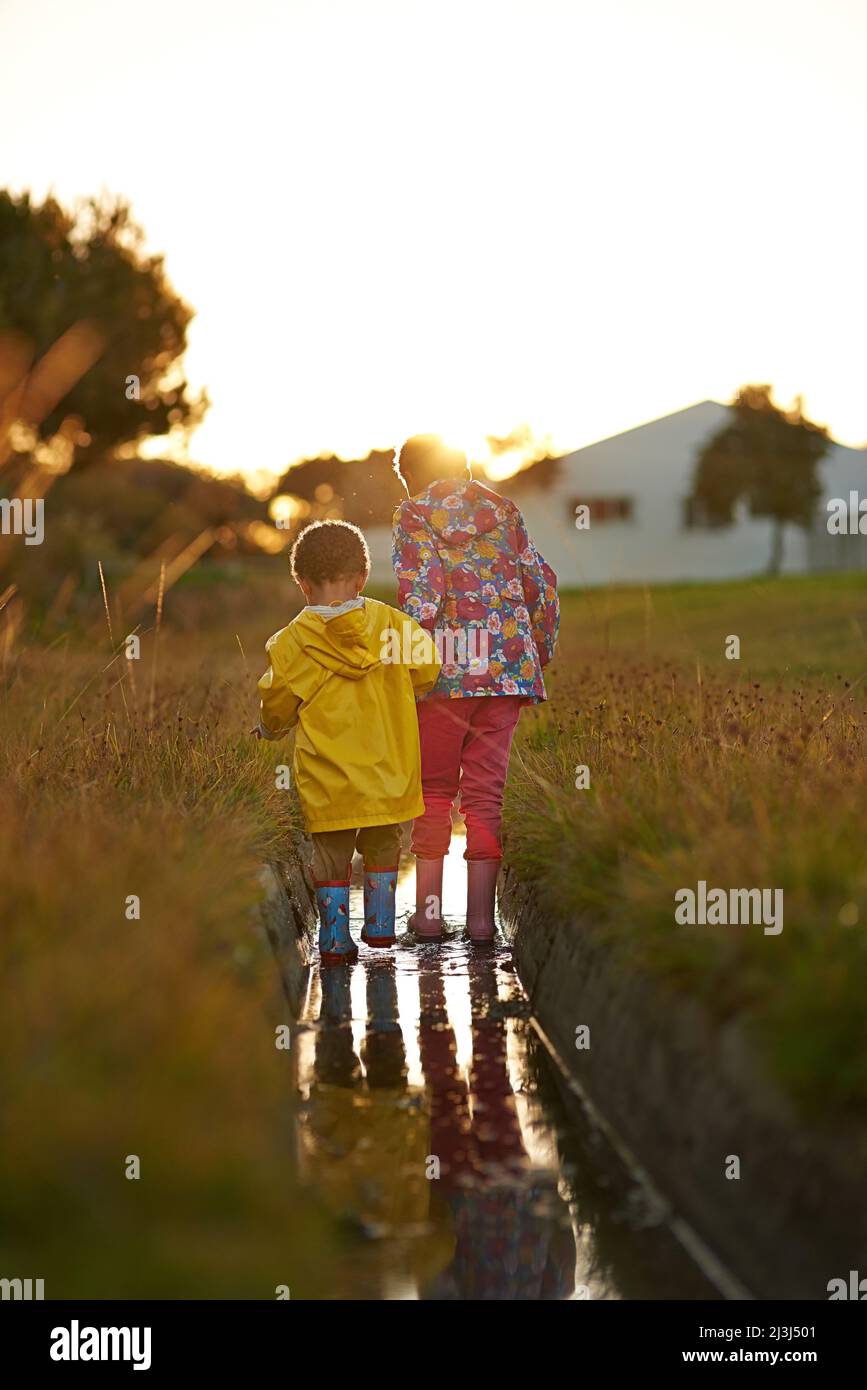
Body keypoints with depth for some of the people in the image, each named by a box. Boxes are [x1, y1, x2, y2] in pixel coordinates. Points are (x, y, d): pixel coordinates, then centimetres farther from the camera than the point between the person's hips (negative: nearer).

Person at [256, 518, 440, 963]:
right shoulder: (391, 623, -3)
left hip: (327, 779, -2)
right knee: (382, 847, 20)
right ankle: (380, 925, 22)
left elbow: (276, 706, -2)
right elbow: (425, 670, 5)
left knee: (331, 856, 9)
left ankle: (335, 940, 10)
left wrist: (269, 729, 22)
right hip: (388, 772, 2)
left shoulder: (293, 642, -9)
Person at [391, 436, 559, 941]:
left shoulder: (414, 513, 2)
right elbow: (543, 586, 11)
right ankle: (481, 914, 4)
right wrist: (541, 654, 19)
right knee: (487, 790, 6)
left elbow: (420, 593, -12)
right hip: (507, 666, 3)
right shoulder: (502, 510, 15)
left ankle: (429, 910, 6)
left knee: (435, 788, 8)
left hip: (446, 670, -3)